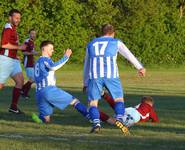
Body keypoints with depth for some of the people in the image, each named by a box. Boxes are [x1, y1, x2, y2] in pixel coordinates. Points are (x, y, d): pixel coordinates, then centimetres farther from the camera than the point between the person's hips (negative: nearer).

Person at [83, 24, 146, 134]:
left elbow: (87, 65, 32)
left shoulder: (91, 44, 26)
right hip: (111, 75, -1)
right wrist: (140, 67, 37)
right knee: (119, 99, 11)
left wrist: (85, 83, 40)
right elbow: (129, 55, 25)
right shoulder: (116, 42, 18)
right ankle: (119, 118, -15)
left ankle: (96, 123, -16)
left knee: (93, 102, 7)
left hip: (95, 75, 1)